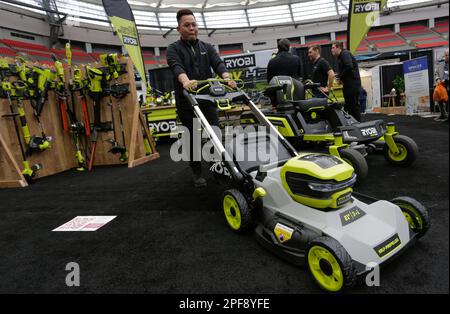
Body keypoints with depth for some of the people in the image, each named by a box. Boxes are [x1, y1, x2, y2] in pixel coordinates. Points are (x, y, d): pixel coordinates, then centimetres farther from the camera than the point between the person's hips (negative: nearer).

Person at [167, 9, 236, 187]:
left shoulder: (207, 47, 13)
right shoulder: (174, 49, 2)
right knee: (193, 138, 6)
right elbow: (176, 67, -20)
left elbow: (218, 64, -5)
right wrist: (186, 81, -42)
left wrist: (227, 78, -28)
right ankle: (197, 173, 22)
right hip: (186, 102, -2)